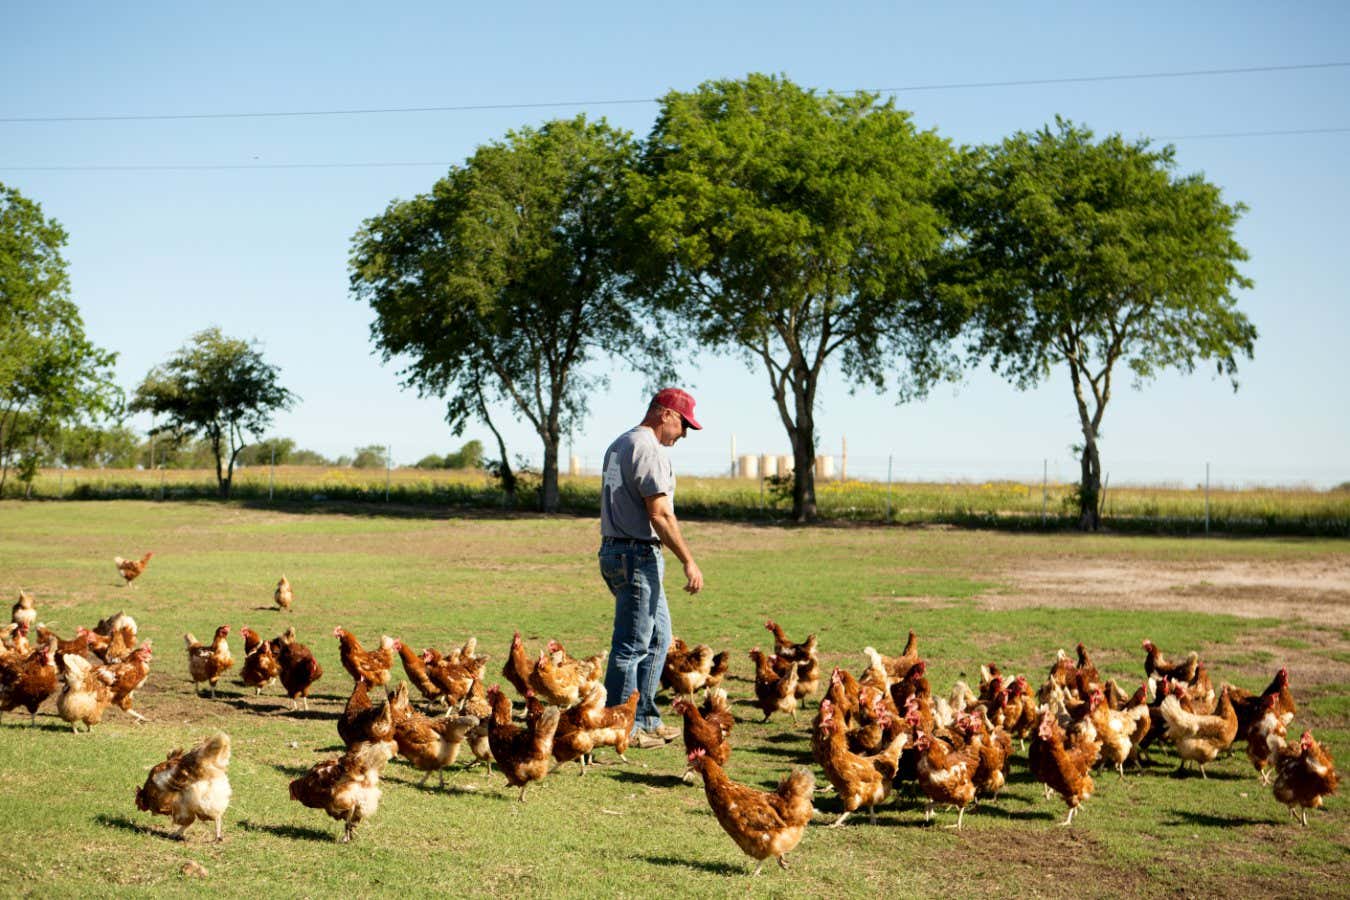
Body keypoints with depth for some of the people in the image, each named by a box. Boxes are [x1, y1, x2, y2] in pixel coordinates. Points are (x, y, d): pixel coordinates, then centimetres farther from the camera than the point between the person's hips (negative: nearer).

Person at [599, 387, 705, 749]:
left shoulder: (618, 444, 18)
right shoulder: (649, 449, -14)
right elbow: (659, 514, -20)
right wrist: (689, 561, -17)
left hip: (615, 550, 11)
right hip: (638, 554, -11)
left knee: (658, 637, 17)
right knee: (632, 645, -5)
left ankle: (646, 719, 23)